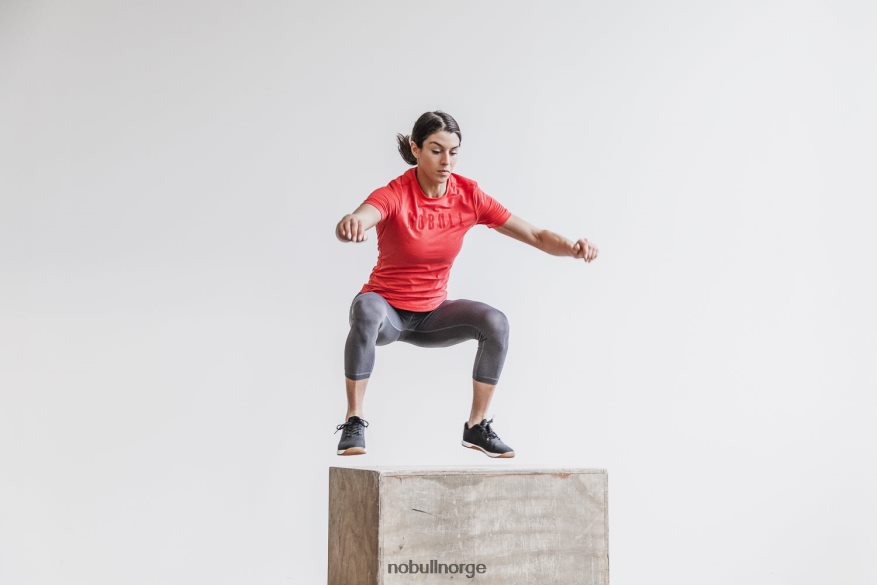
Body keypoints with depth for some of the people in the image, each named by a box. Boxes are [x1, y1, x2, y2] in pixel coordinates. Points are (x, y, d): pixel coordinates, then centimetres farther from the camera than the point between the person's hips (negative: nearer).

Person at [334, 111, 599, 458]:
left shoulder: (469, 196, -10)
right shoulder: (394, 195, -22)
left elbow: (536, 236, -9)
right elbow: (356, 222, -45)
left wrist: (573, 247, -30)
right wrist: (349, 224, -70)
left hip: (432, 314, 4)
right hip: (387, 309, -4)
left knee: (495, 322, -22)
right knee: (367, 310, -38)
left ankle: (477, 425, -6)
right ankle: (354, 422, -28)